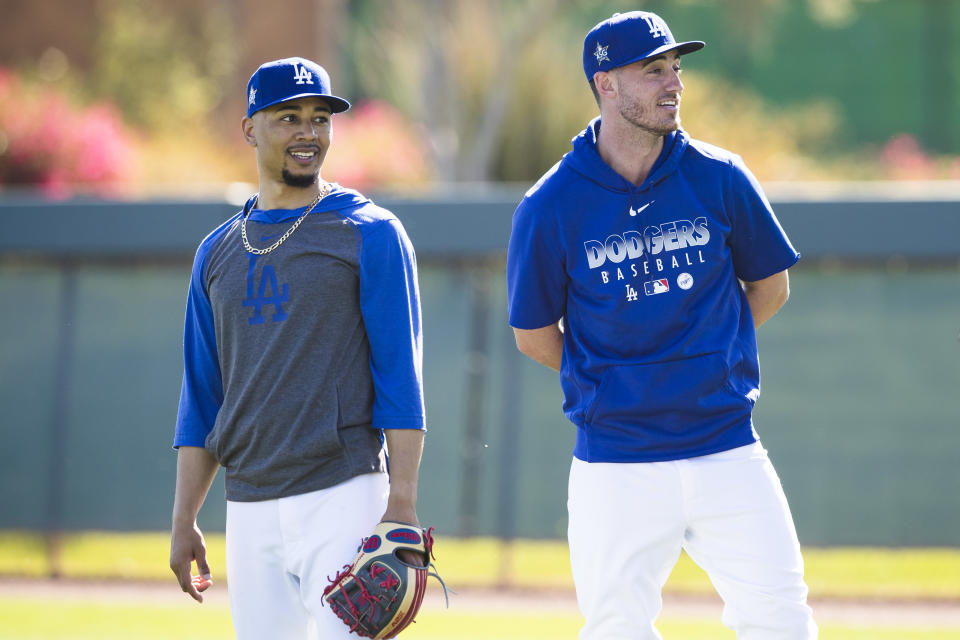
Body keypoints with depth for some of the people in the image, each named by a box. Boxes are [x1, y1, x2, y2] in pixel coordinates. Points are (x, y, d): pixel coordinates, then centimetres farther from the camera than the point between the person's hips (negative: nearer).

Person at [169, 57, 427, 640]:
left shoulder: (370, 233, 0)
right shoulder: (218, 252, 15)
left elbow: (400, 374, -6)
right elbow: (202, 396, 17)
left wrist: (403, 504, -14)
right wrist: (184, 519, 10)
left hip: (342, 502, -5)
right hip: (248, 507, 5)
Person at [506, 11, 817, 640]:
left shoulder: (719, 178, 1)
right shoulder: (550, 207, -4)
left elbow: (770, 286, 14)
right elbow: (534, 333, 6)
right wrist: (612, 383, 9)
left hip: (728, 451, 1)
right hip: (616, 464, -1)